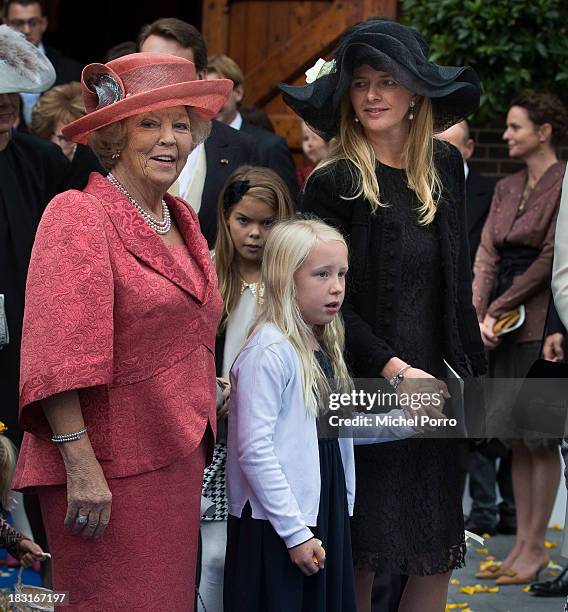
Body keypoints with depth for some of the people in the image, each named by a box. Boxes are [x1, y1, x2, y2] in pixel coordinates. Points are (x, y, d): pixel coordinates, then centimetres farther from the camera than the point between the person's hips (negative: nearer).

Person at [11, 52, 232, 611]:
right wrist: (81, 466, -23)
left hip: (176, 460, 8)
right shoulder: (78, 214, -10)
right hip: (108, 470, -8)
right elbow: (60, 355, -18)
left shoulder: (180, 220, 15)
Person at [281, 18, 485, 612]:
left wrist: (471, 368, 12)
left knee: (436, 553, 7)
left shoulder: (445, 168, 9)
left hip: (430, 386, 5)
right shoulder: (333, 184, -8)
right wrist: (393, 369, -16)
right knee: (363, 554, -2)